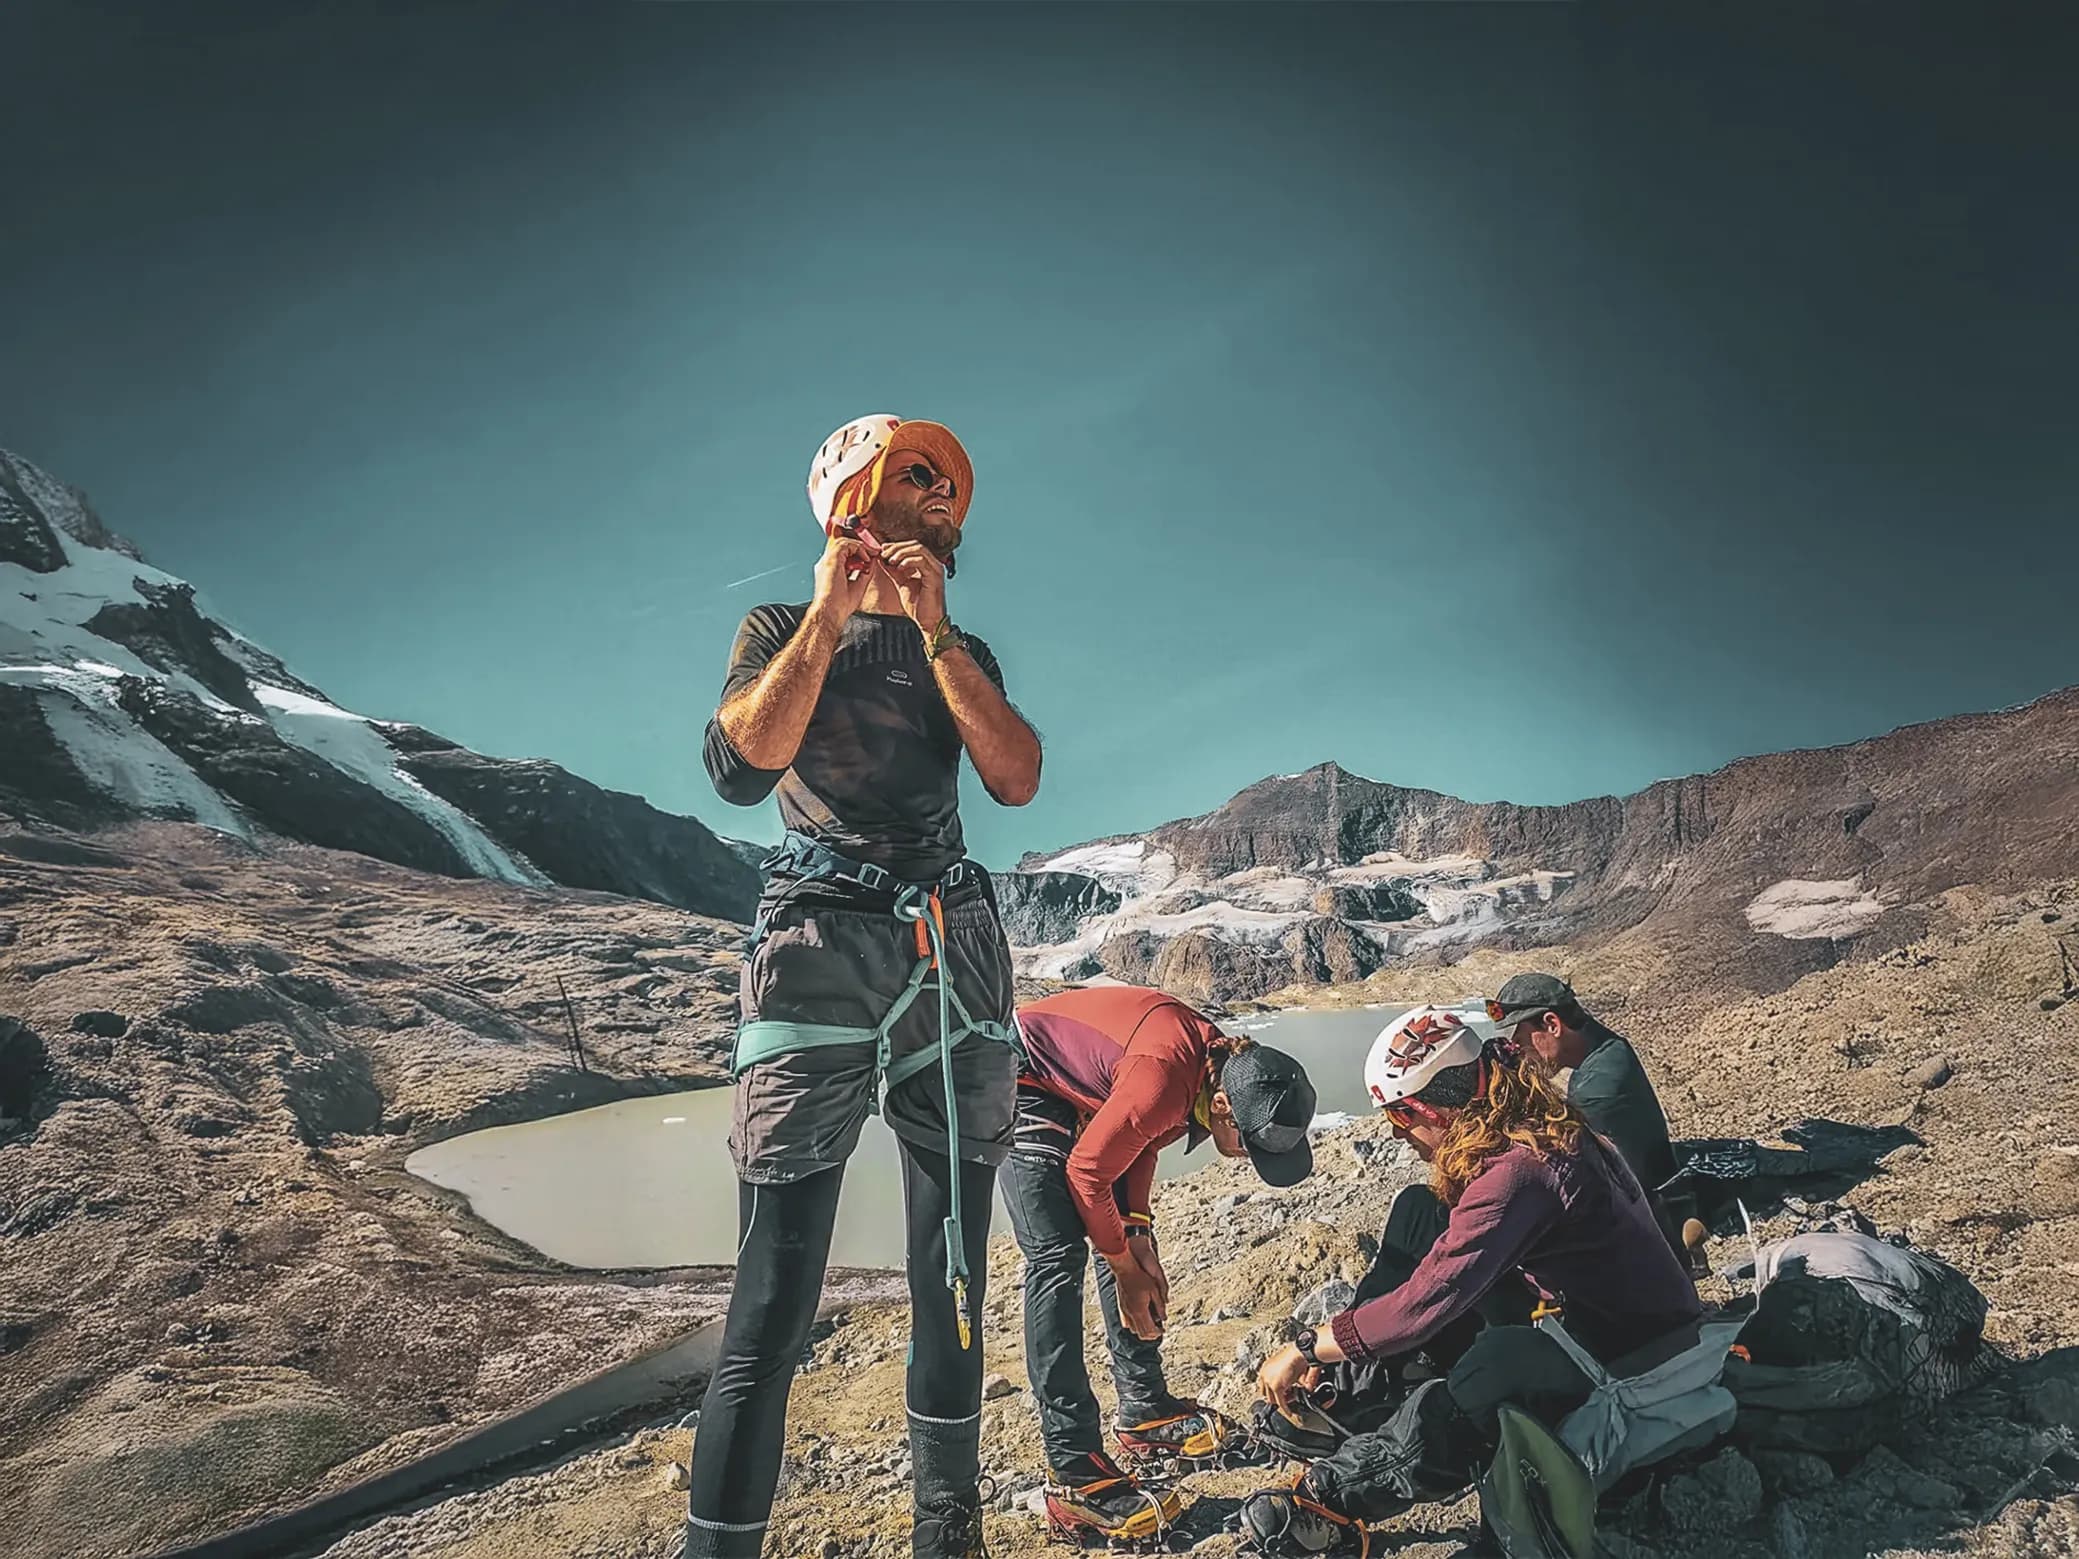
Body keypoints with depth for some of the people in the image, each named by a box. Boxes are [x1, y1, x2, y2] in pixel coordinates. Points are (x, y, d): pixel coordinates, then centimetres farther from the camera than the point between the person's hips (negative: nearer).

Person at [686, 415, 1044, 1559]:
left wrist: (930, 625, -4)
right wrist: (831, 615, -6)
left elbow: (1017, 780, 0)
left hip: (958, 959, 4)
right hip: (822, 955, -4)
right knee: (773, 1305, -10)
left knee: (954, 1284, 11)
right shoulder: (782, 629, 11)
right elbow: (742, 766, -9)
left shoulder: (962, 652, 20)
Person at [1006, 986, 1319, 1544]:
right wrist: (1125, 1270, -11)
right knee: (1058, 1258, -17)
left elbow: (1137, 1134, 4)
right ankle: (1076, 1476, -15)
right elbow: (1087, 1172, -24)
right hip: (1021, 1082, -9)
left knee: (1127, 1241, 9)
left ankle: (1145, 1411, 20)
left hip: (1075, 1090, 9)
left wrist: (1137, 1233, -4)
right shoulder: (1164, 1082, -36)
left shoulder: (1223, 1064, -9)